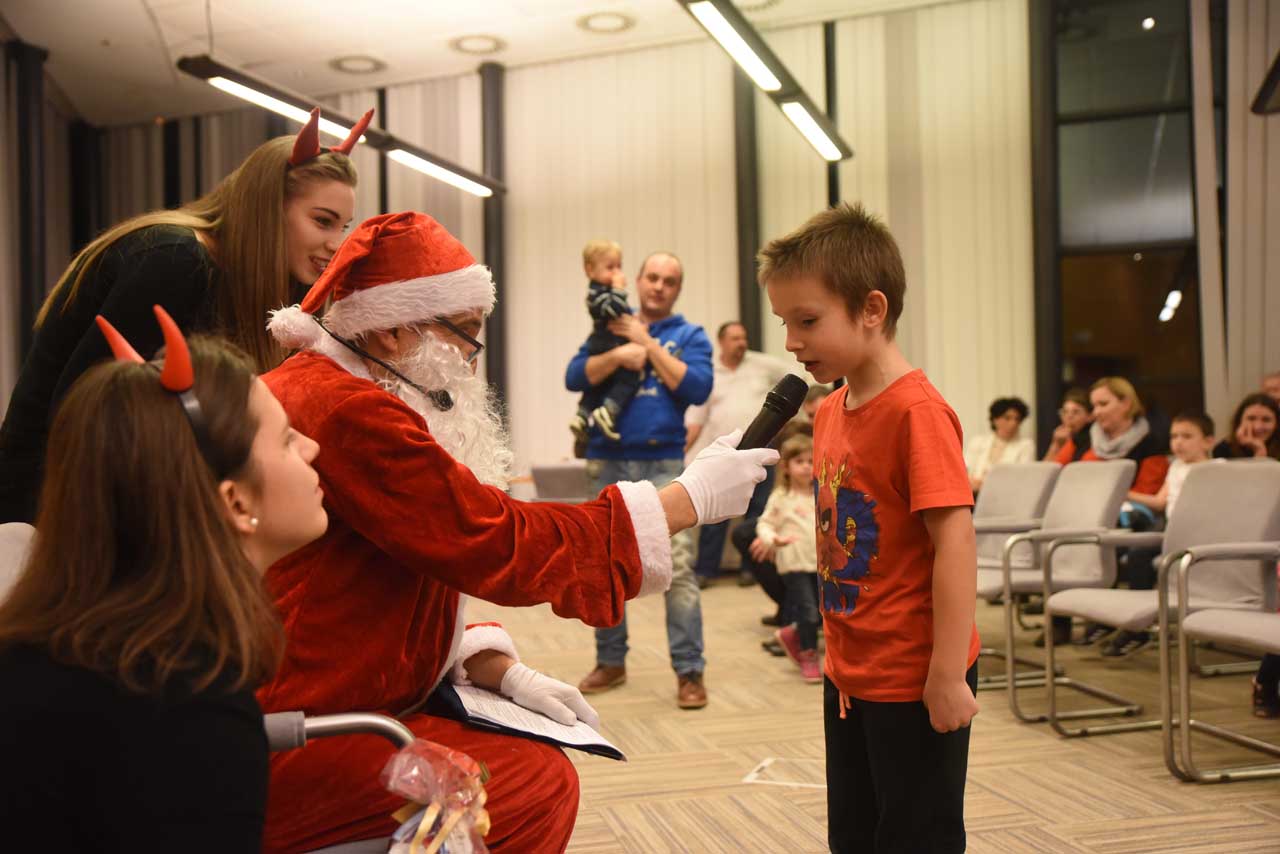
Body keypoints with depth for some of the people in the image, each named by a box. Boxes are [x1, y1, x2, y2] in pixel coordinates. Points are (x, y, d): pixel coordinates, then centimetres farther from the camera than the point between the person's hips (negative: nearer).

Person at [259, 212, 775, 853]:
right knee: (537, 786, -15)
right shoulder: (347, 412, -22)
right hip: (283, 747, -10)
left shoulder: (314, 389, 13)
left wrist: (502, 673, 1)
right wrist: (690, 497, -14)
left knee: (531, 753, 12)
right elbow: (499, 544, -22)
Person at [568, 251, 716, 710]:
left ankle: (689, 671, -3)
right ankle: (610, 661, 23)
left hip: (664, 465, -3)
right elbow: (574, 377, -1)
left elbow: (698, 389, -10)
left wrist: (647, 343, -9)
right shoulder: (610, 326, 12)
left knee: (677, 566, -10)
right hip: (608, 464, 3)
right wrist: (621, 353, -16)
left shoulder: (690, 335, 6)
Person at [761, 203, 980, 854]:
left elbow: (955, 542, -23)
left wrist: (948, 676, -23)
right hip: (849, 676, 8)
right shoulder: (829, 412, 6)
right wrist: (837, 651, 16)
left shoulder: (917, 411, -20)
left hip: (913, 682, -8)